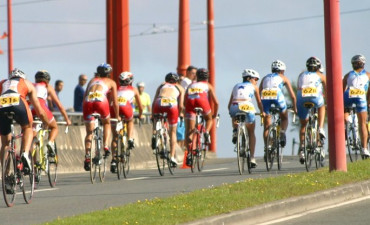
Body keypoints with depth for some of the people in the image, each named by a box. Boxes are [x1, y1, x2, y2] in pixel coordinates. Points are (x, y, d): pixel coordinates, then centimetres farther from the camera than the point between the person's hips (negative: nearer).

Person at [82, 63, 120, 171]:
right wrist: (117, 116, 37)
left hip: (88, 102, 2)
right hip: (101, 101, -2)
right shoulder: (111, 82, 26)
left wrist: (85, 112, 41)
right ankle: (105, 146, 7)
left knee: (89, 132, 11)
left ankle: (87, 156, -4)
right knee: (107, 123, 26)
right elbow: (115, 102, 25)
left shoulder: (92, 80, 35)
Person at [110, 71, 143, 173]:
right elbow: (140, 105, 39)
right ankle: (130, 140, 13)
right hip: (126, 107, -1)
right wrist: (140, 114, 58)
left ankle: (113, 160, 4)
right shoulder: (133, 90, 32)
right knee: (130, 121, 35)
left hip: (114, 108, 2)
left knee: (115, 137, 12)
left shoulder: (116, 89, 36)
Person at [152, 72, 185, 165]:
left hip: (159, 103, 1)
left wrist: (152, 115, 30)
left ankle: (154, 135, 7)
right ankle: (172, 156, 11)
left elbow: (154, 102, 24)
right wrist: (180, 114, 33)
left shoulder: (162, 86, 33)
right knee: (173, 132, 15)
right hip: (172, 104, -1)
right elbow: (181, 105, 16)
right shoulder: (180, 88, 29)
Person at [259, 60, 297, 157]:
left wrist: (261, 109, 33)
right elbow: (292, 95, 24)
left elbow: (258, 93, 27)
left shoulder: (265, 78, 33)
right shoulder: (284, 78, 26)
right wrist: (295, 108, 35)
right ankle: (282, 133, -6)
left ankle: (266, 147, 2)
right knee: (284, 118, 23)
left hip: (265, 98, 2)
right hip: (277, 96, -2)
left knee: (266, 126, 13)